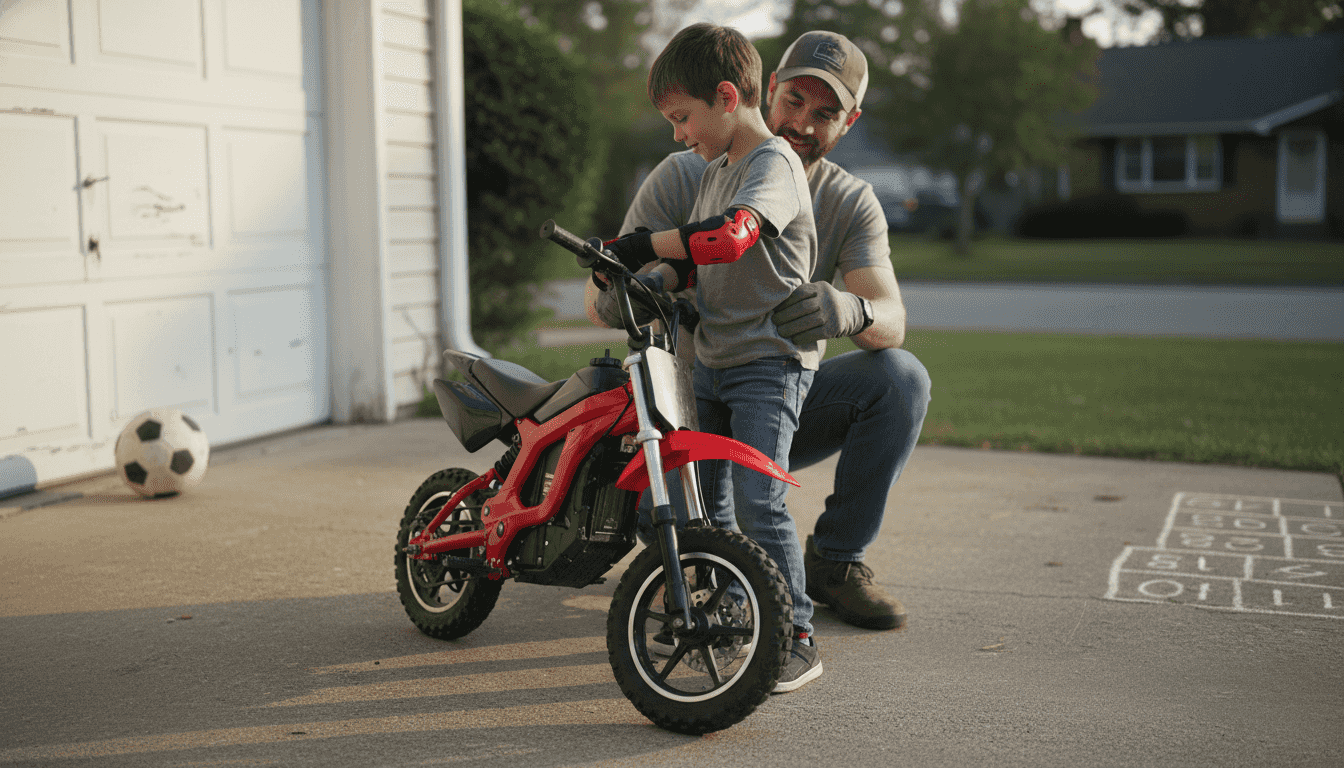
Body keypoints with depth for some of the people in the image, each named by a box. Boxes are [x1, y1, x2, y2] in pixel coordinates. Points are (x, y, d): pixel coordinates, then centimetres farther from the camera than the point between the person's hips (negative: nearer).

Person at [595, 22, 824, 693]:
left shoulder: (774, 164, -11)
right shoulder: (712, 170, 18)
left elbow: (731, 235, -31)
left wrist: (640, 246, -24)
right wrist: (655, 278, -1)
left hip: (771, 360, -9)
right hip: (711, 359, 9)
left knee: (757, 501, -16)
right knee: (691, 500, 10)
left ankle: (798, 639, -2)